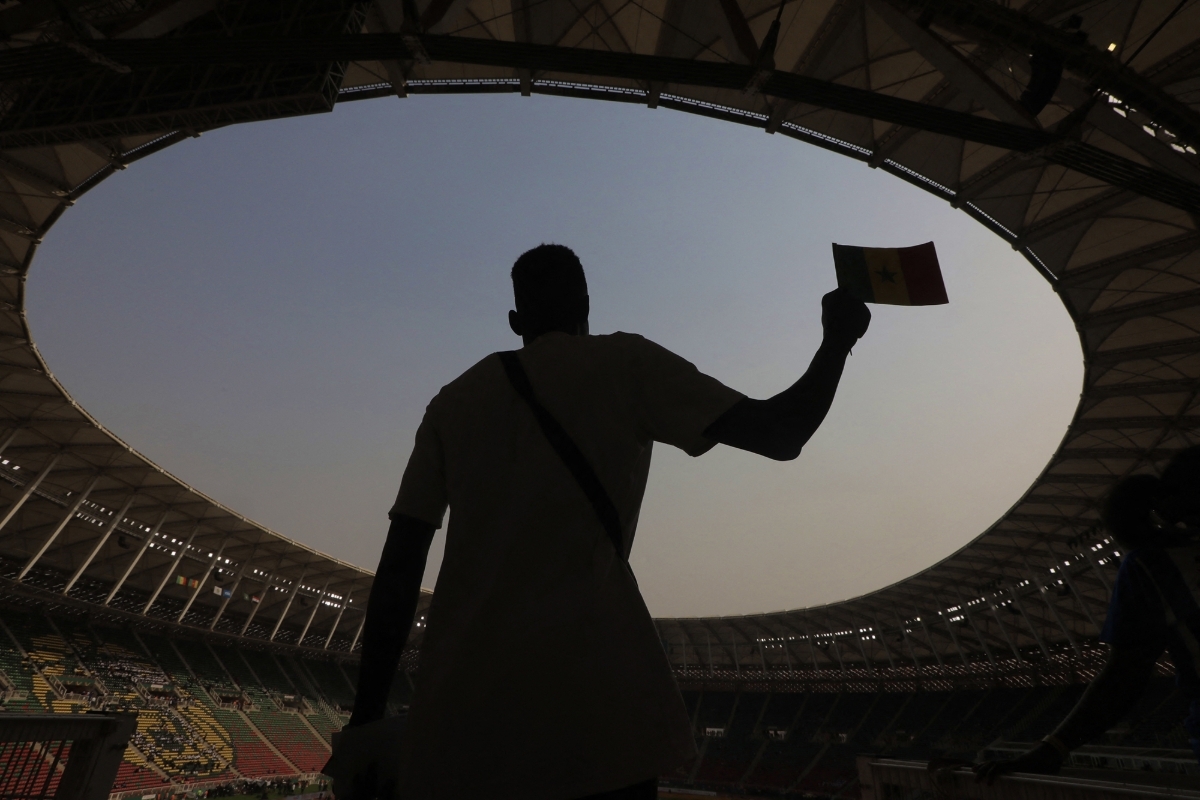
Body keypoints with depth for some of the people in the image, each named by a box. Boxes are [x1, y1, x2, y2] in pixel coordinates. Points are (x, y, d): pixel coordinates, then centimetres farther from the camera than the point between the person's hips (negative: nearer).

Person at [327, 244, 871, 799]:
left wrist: (366, 716, 15)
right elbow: (780, 432, 0)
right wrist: (837, 338, 18)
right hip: (591, 706, -3)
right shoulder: (623, 361, 5)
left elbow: (399, 567, 11)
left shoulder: (454, 400, 15)